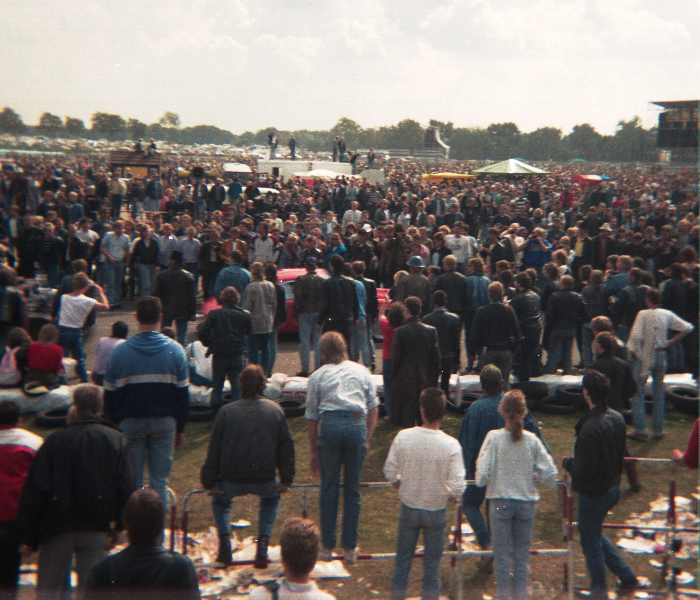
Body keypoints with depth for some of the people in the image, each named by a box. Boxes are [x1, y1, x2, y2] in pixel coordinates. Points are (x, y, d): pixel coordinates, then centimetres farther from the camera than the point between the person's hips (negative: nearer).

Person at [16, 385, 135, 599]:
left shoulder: (54, 441, -5)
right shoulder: (116, 440, 0)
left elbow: (34, 491, -5)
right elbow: (125, 487, -2)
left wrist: (28, 534, 2)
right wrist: (118, 524, 9)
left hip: (56, 526, -1)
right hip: (96, 528, 1)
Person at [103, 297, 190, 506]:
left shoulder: (119, 352, -6)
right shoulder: (175, 350, -4)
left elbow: (110, 395, -1)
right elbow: (182, 393, 0)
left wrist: (112, 426, 11)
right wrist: (180, 428, 9)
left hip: (130, 423, 0)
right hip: (165, 423, 0)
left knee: (131, 482, 10)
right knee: (159, 481, 9)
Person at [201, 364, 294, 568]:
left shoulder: (226, 411, -2)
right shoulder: (275, 409, 4)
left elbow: (214, 450, -1)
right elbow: (286, 446, 7)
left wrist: (209, 483, 7)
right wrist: (286, 480, 15)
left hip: (232, 482, -1)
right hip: (264, 481, 1)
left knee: (220, 500, 32)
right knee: (271, 498, 34)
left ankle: (224, 542, 12)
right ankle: (262, 548, 17)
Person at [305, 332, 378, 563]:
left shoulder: (317, 376, 16)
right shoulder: (361, 371, 21)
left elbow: (311, 417, 14)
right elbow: (373, 407, 14)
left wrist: (314, 453, 19)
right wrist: (367, 439, 20)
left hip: (330, 425, -1)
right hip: (357, 425, 1)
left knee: (329, 489, 10)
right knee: (352, 490, 10)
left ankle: (327, 547, 16)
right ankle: (350, 548, 17)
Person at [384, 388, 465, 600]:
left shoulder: (403, 437, -14)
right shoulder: (451, 445, -19)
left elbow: (390, 472, -5)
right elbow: (457, 487, -20)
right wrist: (447, 495, 2)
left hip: (408, 508, 1)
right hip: (436, 511, -1)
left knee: (403, 560, 17)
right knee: (432, 563, 14)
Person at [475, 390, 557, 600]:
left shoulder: (493, 437, -11)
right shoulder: (532, 440, -6)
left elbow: (482, 476, -14)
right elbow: (550, 476, -5)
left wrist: (482, 479, 8)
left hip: (500, 502, -2)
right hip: (526, 502, 2)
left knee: (502, 555, 9)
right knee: (522, 555, 13)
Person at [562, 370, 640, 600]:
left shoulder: (589, 428, -30)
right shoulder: (617, 418, -4)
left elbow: (582, 470, -26)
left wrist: (567, 461, -7)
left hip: (594, 492, -8)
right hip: (613, 487, 8)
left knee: (590, 540, 13)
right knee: (594, 533, 27)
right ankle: (626, 576, 28)